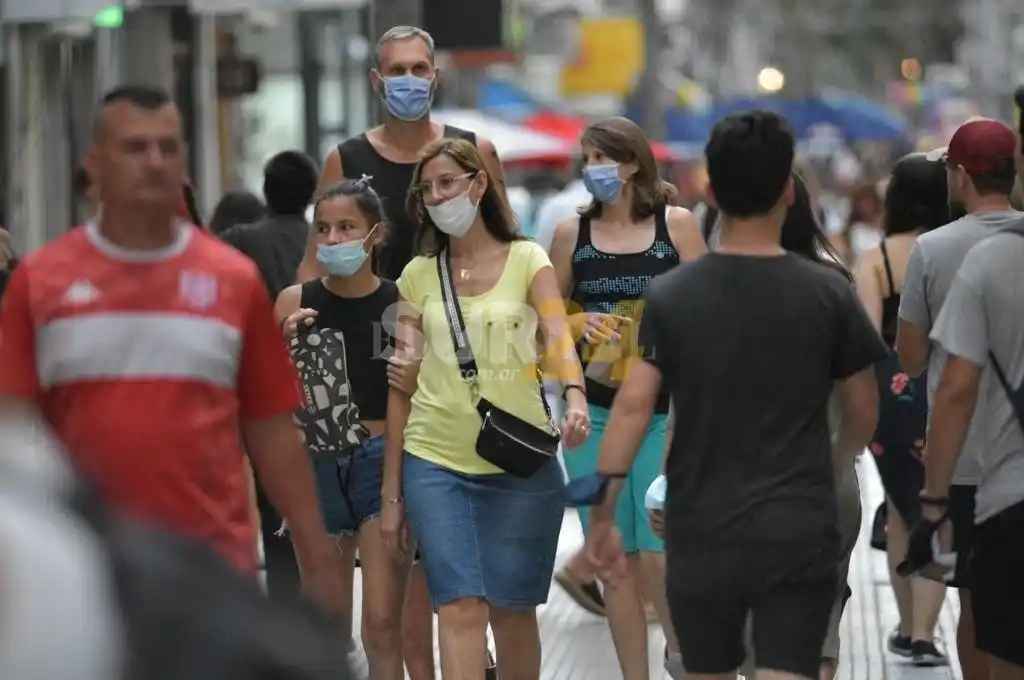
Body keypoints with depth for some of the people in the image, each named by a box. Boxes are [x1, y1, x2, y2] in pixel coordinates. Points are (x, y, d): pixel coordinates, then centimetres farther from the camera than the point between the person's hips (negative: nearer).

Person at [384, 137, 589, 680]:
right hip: (435, 462, 0)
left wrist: (575, 398, -34)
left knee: (511, 609, 8)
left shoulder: (527, 260, 3)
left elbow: (558, 338, -12)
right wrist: (392, 493, 7)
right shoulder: (418, 274, 7)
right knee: (460, 607, -11)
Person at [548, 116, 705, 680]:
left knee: (659, 553, -10)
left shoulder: (676, 225, 0)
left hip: (664, 409, -3)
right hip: (593, 411, 3)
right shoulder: (571, 233, 6)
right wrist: (579, 324, -9)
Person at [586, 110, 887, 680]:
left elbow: (633, 405, -10)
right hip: (799, 535, -1)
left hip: (701, 534, 1)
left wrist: (603, 515, -4)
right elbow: (863, 411, 6)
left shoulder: (668, 296, -2)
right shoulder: (829, 293, -3)